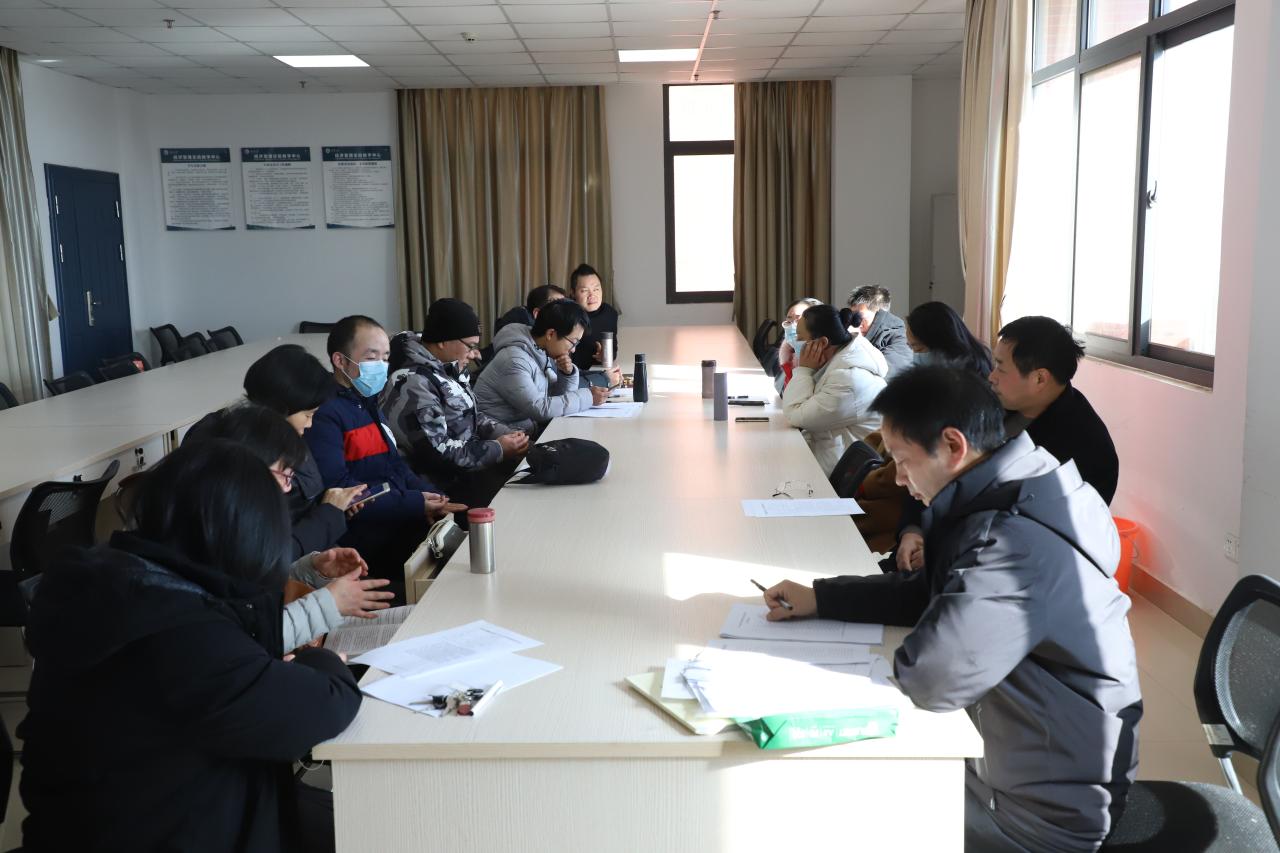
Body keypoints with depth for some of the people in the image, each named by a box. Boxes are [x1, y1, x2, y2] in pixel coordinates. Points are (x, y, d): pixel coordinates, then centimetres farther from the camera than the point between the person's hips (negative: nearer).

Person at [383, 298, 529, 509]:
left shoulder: (448, 369, 7)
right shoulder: (414, 383, -22)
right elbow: (435, 453, -26)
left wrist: (505, 433, -1)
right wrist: (498, 449, -19)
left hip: (466, 465, 9)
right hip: (444, 485, -9)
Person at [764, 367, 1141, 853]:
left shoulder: (1016, 542, -32)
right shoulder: (1009, 500, 1)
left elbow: (930, 678, -34)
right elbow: (932, 593, 12)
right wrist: (820, 599, 5)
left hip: (1044, 812, -8)